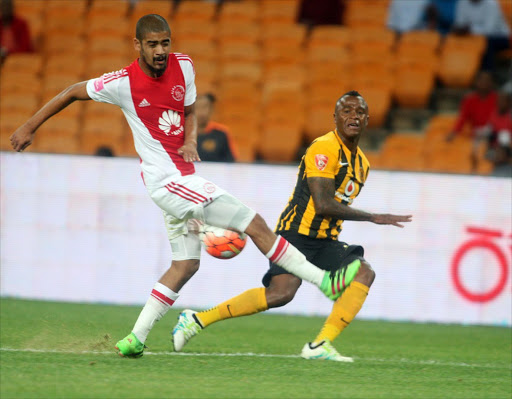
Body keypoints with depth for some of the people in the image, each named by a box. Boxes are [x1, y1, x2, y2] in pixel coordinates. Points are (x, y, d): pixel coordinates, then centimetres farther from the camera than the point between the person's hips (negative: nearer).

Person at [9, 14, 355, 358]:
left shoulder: (183, 66, 2)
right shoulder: (123, 83, -13)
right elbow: (73, 93, 0)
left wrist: (190, 141, -5)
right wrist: (29, 127, 5)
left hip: (183, 179, 7)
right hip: (166, 178, -7)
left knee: (186, 264, 11)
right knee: (255, 224, -11)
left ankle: (136, 338, 14)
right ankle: (324, 281, -8)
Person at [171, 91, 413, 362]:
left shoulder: (361, 164, 16)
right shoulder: (324, 148, -12)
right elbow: (323, 205, -20)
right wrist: (374, 218, -16)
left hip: (324, 241, 9)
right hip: (296, 234, -9)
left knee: (364, 273, -13)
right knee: (281, 293, -26)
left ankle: (320, 345, -15)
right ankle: (197, 319, -15)